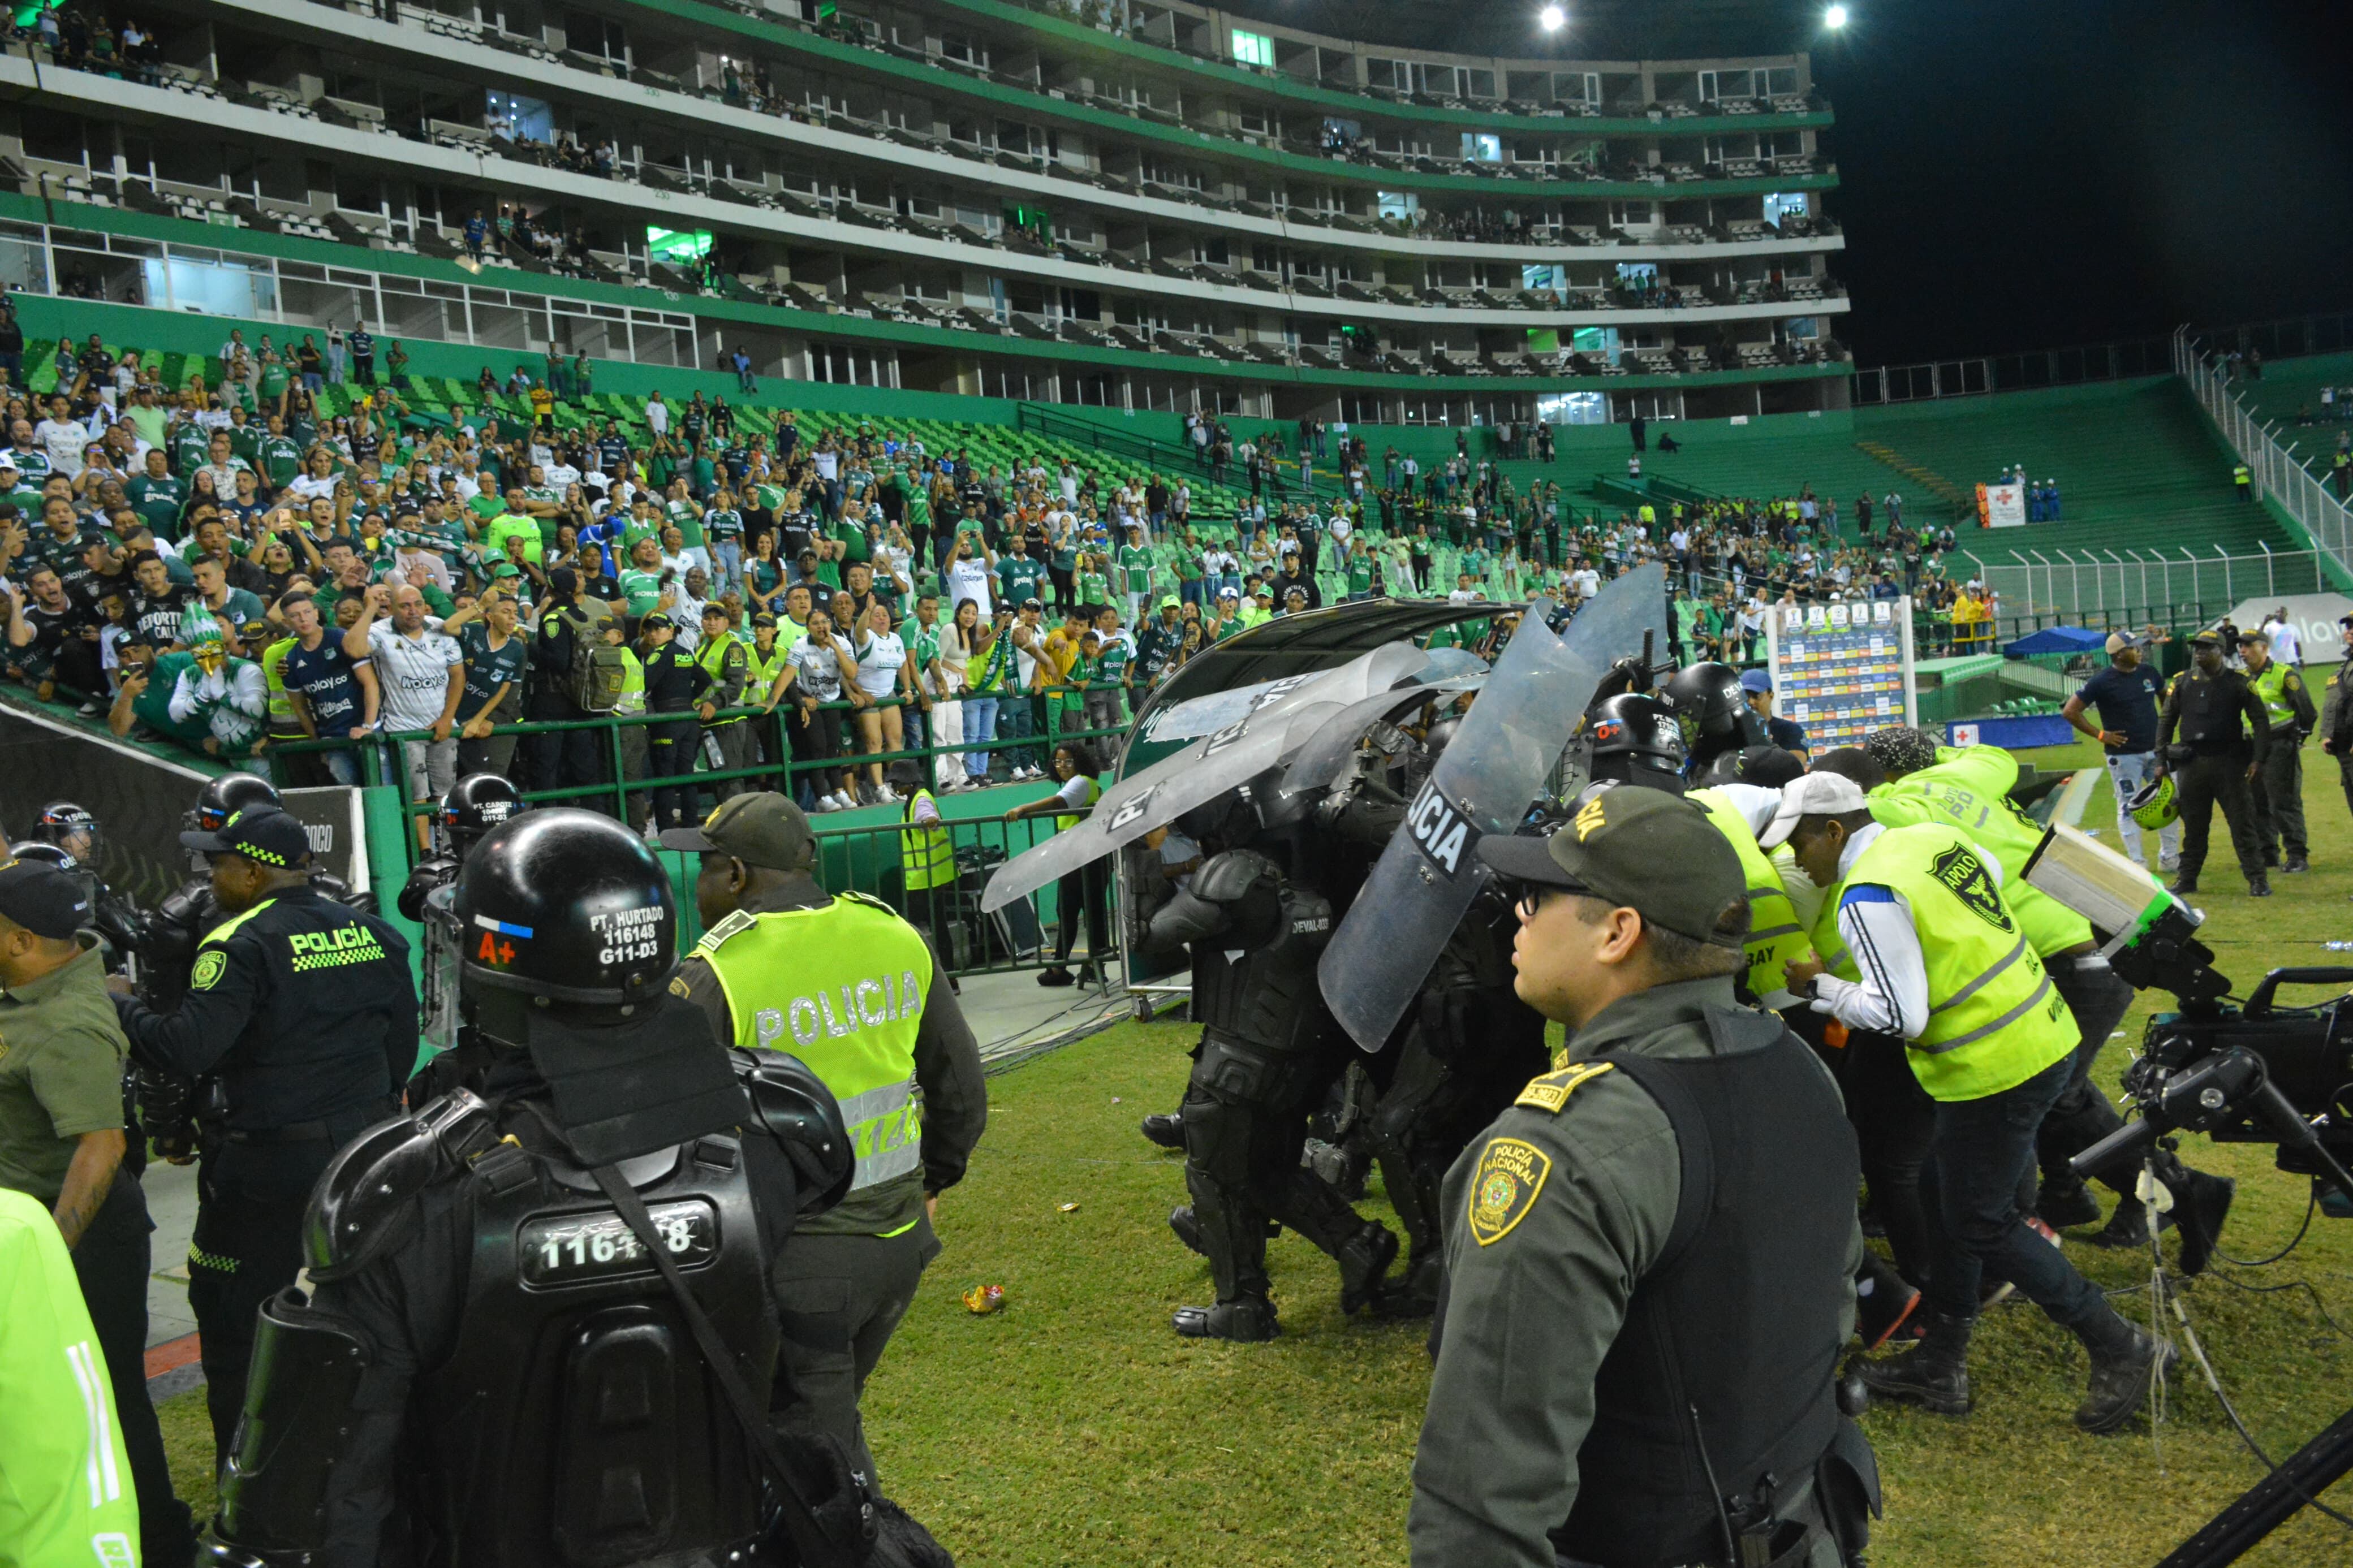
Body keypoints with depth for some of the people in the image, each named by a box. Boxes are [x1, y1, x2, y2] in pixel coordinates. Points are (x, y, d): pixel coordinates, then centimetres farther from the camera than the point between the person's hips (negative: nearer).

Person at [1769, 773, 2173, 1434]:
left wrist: (1820, 987, -10)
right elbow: (1995, 872, 26)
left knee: (1982, 1225, 4)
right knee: (1945, 1193, 18)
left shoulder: (1867, 896, -19)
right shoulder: (1935, 836, 7)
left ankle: (2121, 1352, 13)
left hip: (1995, 1071, -10)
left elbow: (1900, 1014, -22)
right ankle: (1940, 1365, 27)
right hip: (2044, 1038, 10)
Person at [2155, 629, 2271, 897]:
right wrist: (2161, 760, 7)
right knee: (2193, 826, 9)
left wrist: (2258, 759, -10)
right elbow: (2166, 721, 12)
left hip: (2229, 762, -3)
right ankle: (2187, 879, 18)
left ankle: (2257, 880, 3)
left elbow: (2260, 721, -1)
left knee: (2242, 823, -2)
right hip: (2192, 763, 3)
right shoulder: (2182, 682, 8)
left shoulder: (2238, 682, 0)